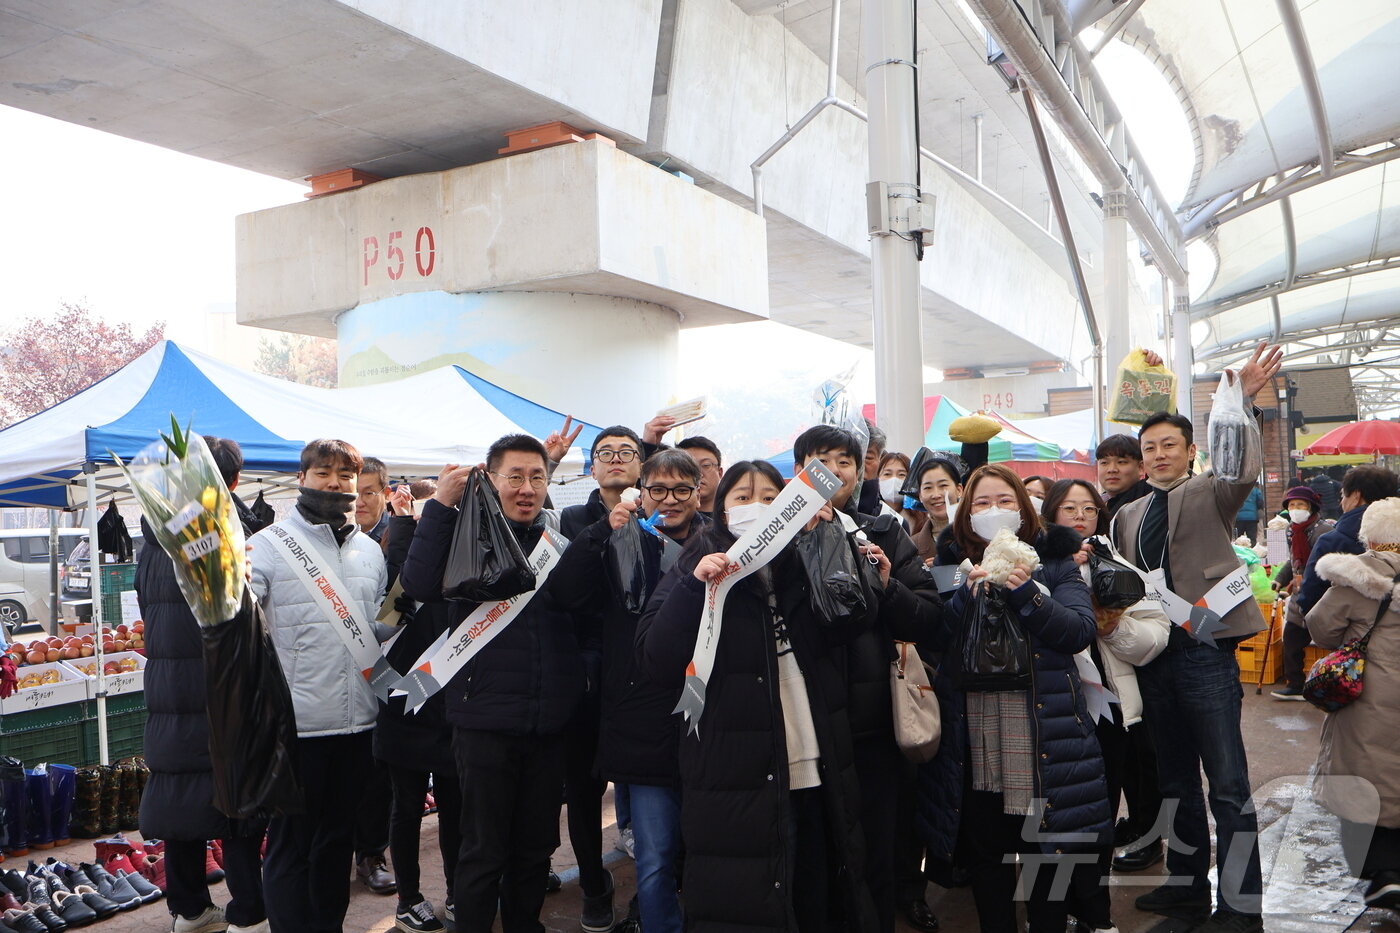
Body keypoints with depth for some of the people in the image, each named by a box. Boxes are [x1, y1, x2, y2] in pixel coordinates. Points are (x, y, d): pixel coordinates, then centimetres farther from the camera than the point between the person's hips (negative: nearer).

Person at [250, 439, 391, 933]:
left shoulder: (370, 550, 10)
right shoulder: (270, 544, -6)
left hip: (356, 720, 5)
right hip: (296, 721, -5)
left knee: (338, 837, 19)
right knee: (289, 844, 7)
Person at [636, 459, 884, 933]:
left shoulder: (805, 565, 11)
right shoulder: (696, 568, 1)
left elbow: (856, 615, -7)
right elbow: (656, 661, -10)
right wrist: (694, 585, -20)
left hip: (817, 776, 4)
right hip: (735, 783, -3)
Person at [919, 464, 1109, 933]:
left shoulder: (1054, 559, 5)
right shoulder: (953, 561, 8)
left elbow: (1081, 631, -8)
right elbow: (933, 638, -2)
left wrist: (1027, 592, -20)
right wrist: (967, 594, -17)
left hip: (1043, 730, -1)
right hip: (973, 733, 1)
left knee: (1047, 851, 7)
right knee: (985, 851, 11)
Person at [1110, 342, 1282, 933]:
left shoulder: (1210, 494, -2)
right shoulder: (1126, 516, 14)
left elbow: (1243, 469, -25)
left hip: (1206, 650, -6)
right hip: (1152, 656, 6)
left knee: (1228, 784, -2)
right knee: (1175, 782, 16)